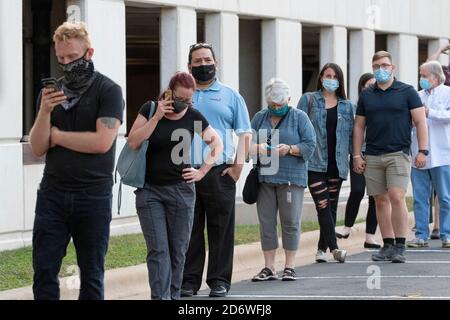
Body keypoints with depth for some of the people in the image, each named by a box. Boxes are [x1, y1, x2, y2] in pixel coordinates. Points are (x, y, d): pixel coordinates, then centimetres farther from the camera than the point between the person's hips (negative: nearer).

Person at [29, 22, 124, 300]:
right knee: (44, 270, -1)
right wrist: (44, 112, -12)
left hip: (93, 195, -4)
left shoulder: (108, 91, -3)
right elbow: (38, 148, 5)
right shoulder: (50, 92, 11)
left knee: (92, 274, 4)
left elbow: (102, 142, -14)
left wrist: (57, 135, -3)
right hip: (52, 192, 4)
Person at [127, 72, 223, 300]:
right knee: (157, 249, -9)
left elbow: (217, 143, 12)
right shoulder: (150, 110, -2)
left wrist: (203, 171, 3)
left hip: (180, 189, 1)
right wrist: (157, 117, -16)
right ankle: (160, 297, -14)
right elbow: (132, 143, -11)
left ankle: (173, 296, 15)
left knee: (178, 250, 5)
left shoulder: (193, 117, 0)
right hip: (149, 189, -1)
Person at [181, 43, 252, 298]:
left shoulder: (230, 96, 10)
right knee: (189, 229, 3)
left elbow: (245, 133, 8)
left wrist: (239, 164, -4)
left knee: (221, 229, 0)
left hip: (220, 173, -1)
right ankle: (189, 280, 9)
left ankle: (220, 280, 6)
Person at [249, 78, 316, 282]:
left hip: (291, 178, -3)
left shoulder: (299, 118, 3)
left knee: (290, 222, -3)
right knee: (266, 222, 2)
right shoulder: (259, 118, 13)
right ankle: (269, 268, 7)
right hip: (264, 178, 3)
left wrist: (290, 149, -17)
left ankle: (289, 267, 4)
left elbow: (310, 145, -2)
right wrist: (258, 147, -12)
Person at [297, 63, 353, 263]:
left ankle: (322, 249, 13)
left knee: (332, 207, 5)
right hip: (314, 162, -3)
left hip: (336, 164, 3)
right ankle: (334, 247, -17)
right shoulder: (308, 100, 5)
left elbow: (351, 134, 14)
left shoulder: (346, 106, 13)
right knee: (323, 205, -12)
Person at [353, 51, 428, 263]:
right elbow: (359, 126, 15)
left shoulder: (407, 92, 2)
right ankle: (388, 245, 11)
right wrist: (356, 155, 8)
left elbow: (420, 122, 1)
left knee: (396, 197, -15)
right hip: (372, 156, 4)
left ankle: (400, 246, -11)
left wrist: (422, 151, -7)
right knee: (381, 200, 5)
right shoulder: (366, 96, 12)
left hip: (398, 153, -4)